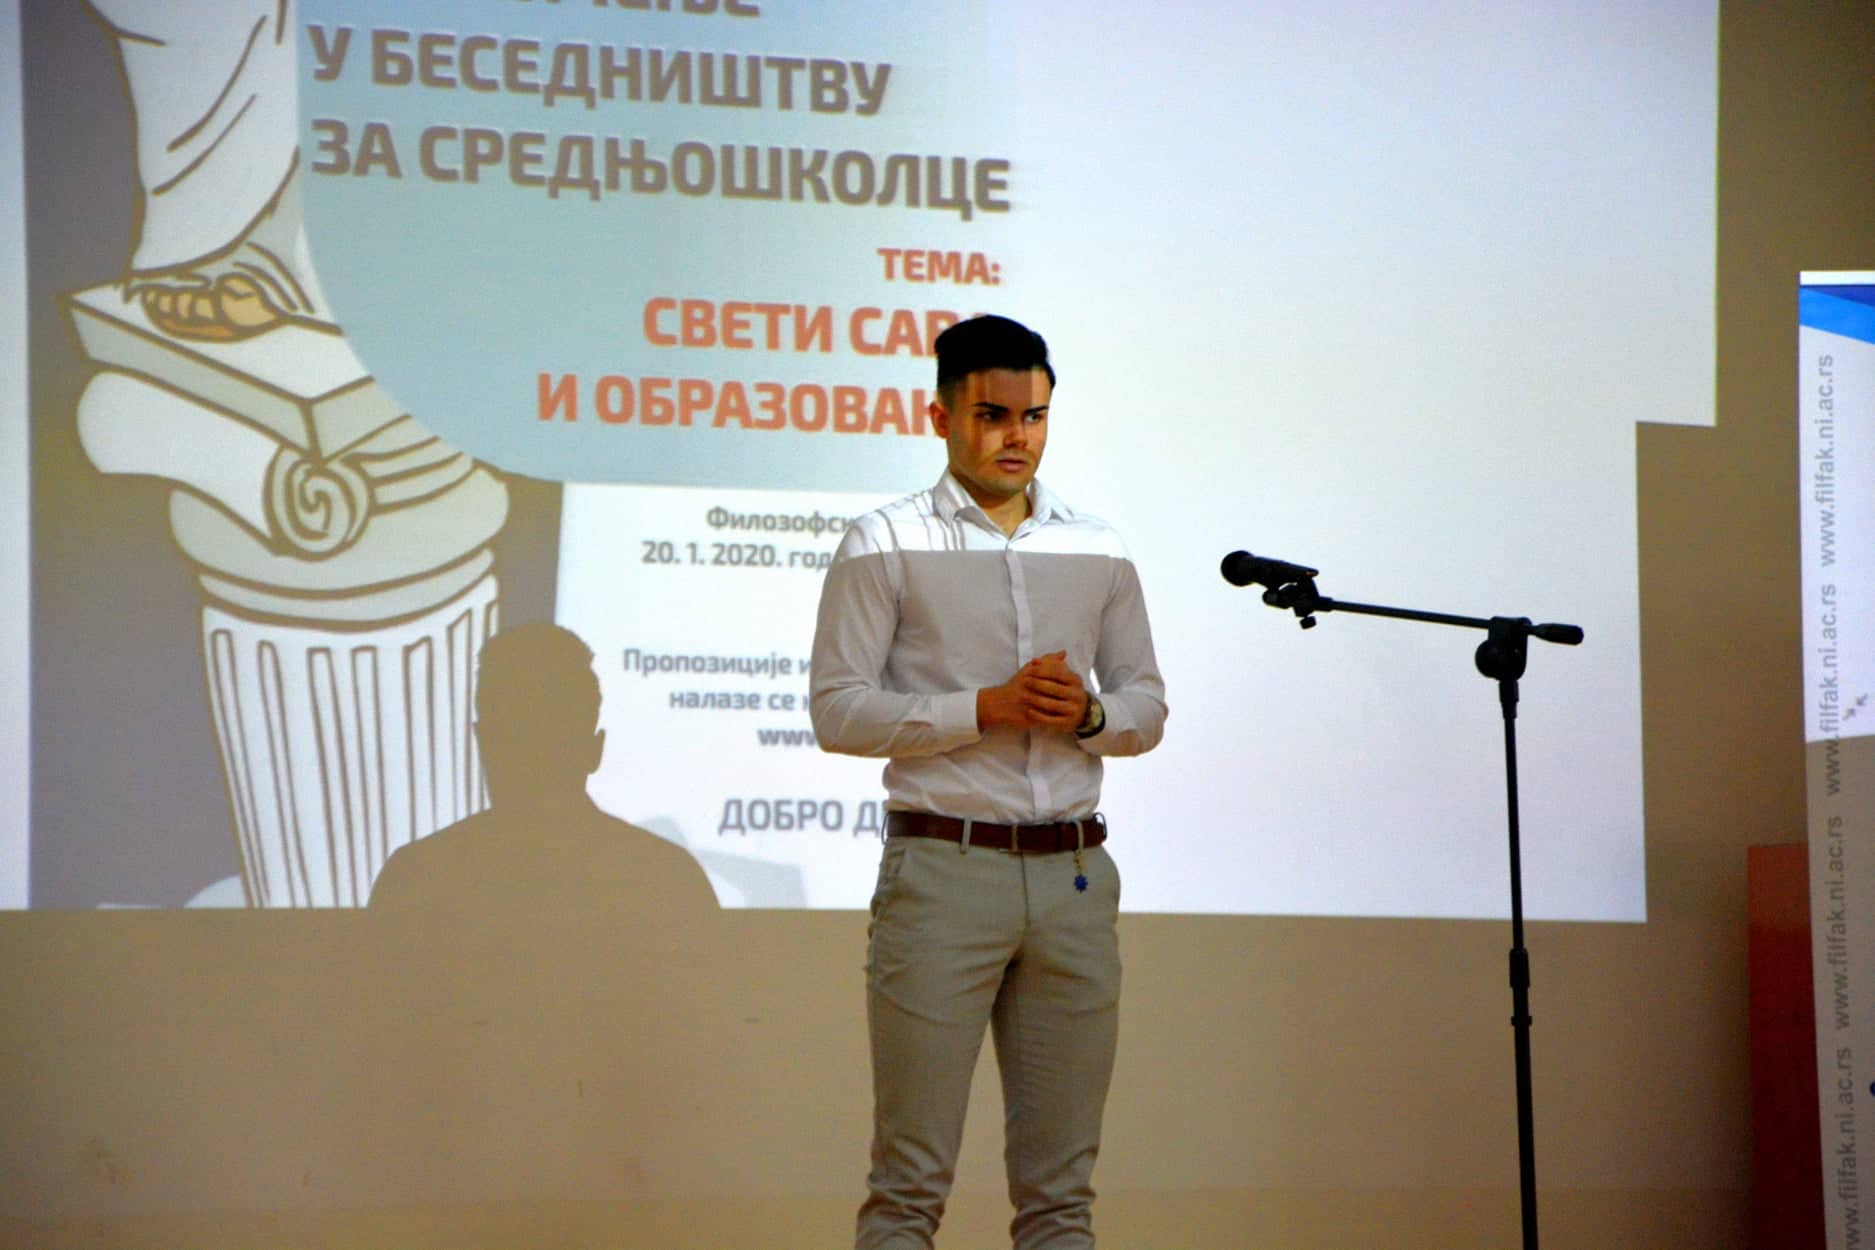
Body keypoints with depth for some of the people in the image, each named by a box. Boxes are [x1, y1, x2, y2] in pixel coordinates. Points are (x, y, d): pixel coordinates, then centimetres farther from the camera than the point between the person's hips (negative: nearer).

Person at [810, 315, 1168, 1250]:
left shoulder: (1098, 554, 15)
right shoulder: (885, 545, 2)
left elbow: (1148, 706, 17)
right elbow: (838, 709, -5)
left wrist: (1088, 714, -6)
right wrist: (988, 708, -14)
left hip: (1072, 874, 4)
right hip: (943, 866, -4)